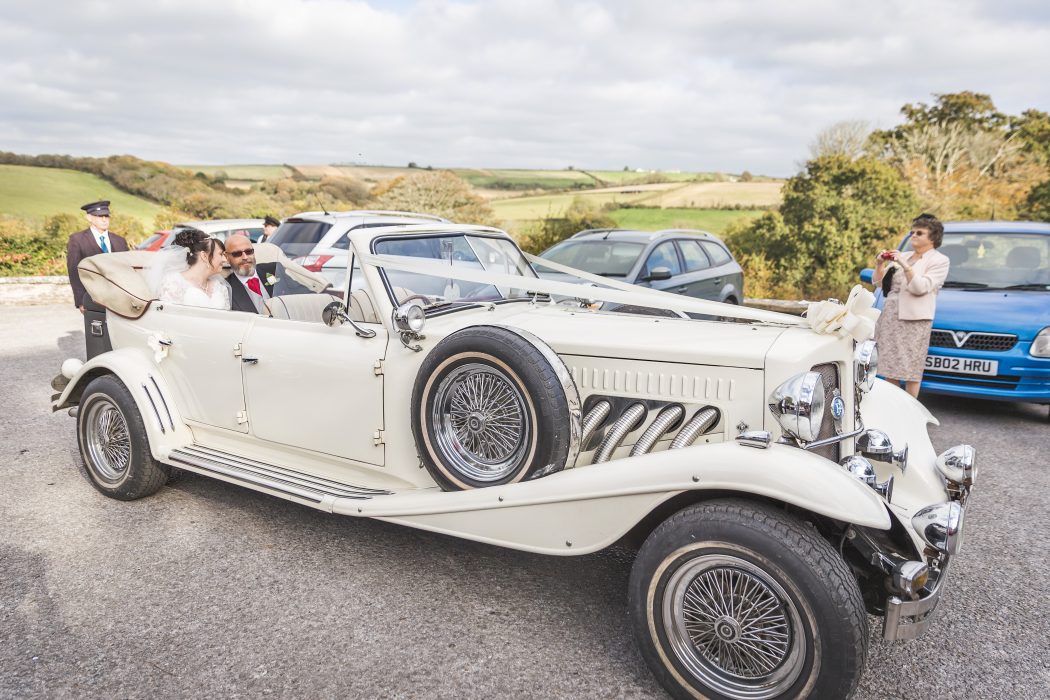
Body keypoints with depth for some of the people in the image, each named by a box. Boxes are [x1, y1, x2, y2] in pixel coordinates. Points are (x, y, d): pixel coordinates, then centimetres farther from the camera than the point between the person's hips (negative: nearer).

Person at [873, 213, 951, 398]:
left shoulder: (939, 261, 2)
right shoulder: (902, 256, 18)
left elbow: (920, 288, -12)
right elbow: (878, 281, 16)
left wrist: (904, 265, -19)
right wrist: (880, 265, -2)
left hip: (914, 319, -6)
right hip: (889, 316, 6)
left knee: (910, 370, -5)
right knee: (890, 369, 6)